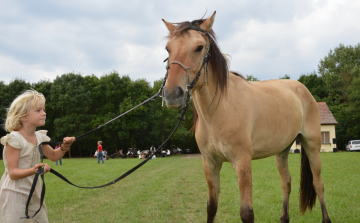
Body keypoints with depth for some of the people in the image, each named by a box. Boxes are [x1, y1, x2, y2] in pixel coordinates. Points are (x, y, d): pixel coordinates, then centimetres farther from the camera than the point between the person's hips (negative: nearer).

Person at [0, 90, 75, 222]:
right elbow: (13, 173, -19)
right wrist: (33, 170, -37)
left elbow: (53, 156, 20)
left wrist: (64, 147, -1)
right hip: (15, 192, -8)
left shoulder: (39, 137, 5)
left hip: (33, 191, 8)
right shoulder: (14, 139, -17)